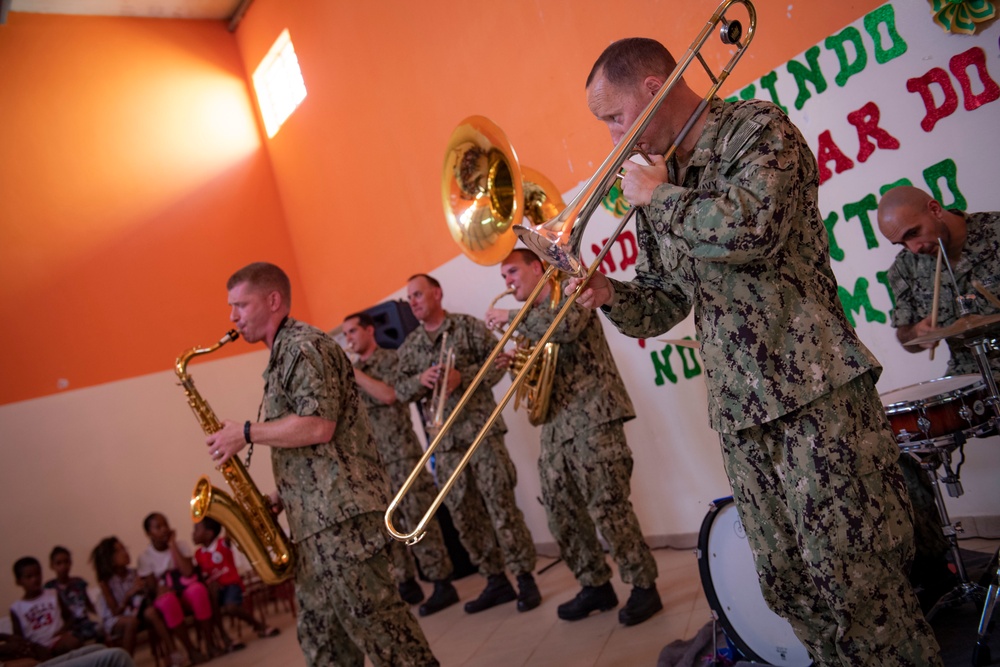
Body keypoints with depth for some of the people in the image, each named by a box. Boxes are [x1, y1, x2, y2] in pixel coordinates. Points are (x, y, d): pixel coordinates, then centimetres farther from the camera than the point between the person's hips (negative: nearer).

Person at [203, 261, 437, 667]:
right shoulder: (280, 357, 22)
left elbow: (318, 425, -21)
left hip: (342, 514, -10)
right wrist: (282, 498, 13)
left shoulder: (305, 346, -9)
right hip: (317, 520, 10)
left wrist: (247, 433, -12)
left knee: (374, 622, -7)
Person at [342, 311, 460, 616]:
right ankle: (407, 584, 17)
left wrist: (353, 372, -13)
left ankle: (442, 584, -1)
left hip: (400, 453, -6)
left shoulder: (391, 359, -1)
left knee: (417, 520, -7)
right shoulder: (352, 370, 17)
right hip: (370, 458, 6)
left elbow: (388, 395, -16)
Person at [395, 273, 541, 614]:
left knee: (501, 504, -6)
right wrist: (421, 380, -12)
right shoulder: (409, 345, 13)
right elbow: (401, 389, 9)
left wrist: (462, 377, -18)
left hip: (480, 428, -5)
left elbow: (497, 362, -5)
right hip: (443, 438, 5)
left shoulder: (469, 326, 1)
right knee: (463, 514, 7)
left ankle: (525, 578, 5)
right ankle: (495, 581, 18)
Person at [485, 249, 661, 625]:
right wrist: (515, 363, 0)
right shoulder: (531, 319, 19)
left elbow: (565, 325, -25)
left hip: (593, 417, -8)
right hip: (556, 425, 8)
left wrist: (510, 318, -18)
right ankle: (595, 586, 22)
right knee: (561, 512, 8)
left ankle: (644, 587, 5)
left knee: (607, 506, -9)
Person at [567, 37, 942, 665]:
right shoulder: (658, 184, 17)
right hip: (739, 407, 7)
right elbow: (664, 302, 19)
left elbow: (751, 228, -23)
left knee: (857, 585, -5)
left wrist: (659, 196, -8)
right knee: (790, 587, 11)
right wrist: (610, 295, -1)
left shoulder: (758, 129, -3)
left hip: (815, 389, -7)